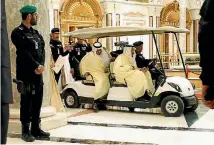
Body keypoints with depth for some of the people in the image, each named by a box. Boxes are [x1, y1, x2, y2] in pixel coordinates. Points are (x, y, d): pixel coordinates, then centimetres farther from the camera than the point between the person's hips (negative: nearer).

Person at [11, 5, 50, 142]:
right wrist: (36, 66, -13)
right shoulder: (18, 33, -7)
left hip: (38, 73, 7)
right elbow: (24, 53, -14)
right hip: (26, 73, -7)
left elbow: (42, 50, 9)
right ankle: (26, 131, 5)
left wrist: (41, 66, -6)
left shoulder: (35, 32, 16)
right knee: (27, 101, -3)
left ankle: (36, 128, 16)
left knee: (37, 101, 8)